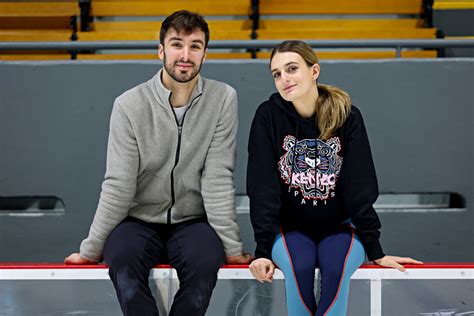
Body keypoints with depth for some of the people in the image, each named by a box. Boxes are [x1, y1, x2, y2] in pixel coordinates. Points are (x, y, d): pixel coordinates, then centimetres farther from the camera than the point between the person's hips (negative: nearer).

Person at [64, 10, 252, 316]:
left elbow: (218, 178, -8)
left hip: (193, 222, 0)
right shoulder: (130, 105, -6)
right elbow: (119, 185, -6)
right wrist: (91, 249, -7)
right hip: (139, 221, 0)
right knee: (122, 258, -32)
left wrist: (231, 246, -12)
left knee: (205, 261, -32)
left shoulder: (223, 99, -6)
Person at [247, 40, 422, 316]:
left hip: (340, 226, 0)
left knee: (336, 267, -31)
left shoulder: (347, 116, -8)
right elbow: (263, 189, -10)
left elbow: (360, 186, -7)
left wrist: (375, 251, -8)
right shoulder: (268, 116, -8)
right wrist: (263, 251, -15)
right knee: (299, 266, -31)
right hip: (290, 227, 0)